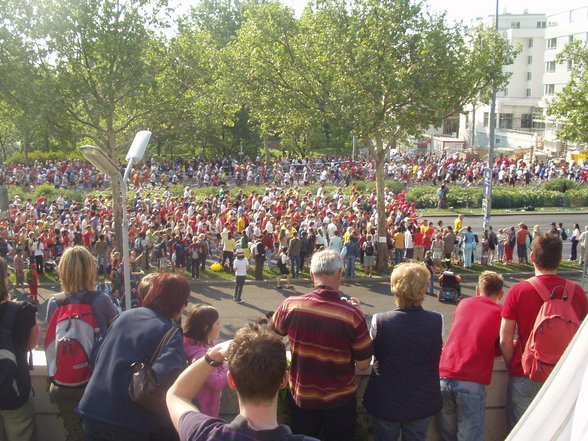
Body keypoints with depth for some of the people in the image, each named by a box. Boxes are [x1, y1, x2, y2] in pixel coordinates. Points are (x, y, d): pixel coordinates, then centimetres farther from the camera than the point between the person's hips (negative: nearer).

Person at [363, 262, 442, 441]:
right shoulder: (437, 321, -18)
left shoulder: (380, 321, -21)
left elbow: (374, 354, -4)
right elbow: (437, 353, 0)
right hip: (422, 404, 1)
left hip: (385, 404, -1)